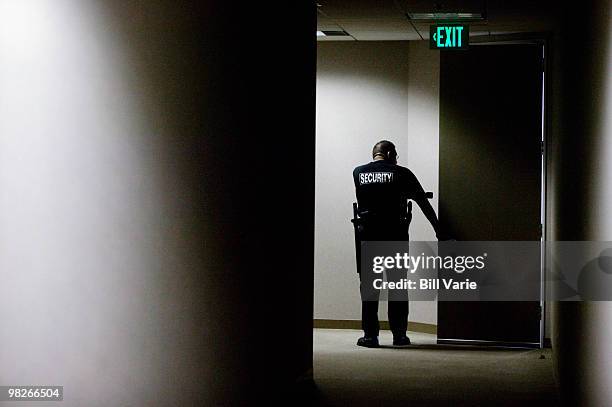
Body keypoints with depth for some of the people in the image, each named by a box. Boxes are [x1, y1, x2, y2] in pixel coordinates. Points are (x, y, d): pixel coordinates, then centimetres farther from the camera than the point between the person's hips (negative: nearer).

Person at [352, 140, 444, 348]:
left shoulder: (358, 173, 8)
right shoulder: (402, 173, 2)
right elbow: (424, 204, 6)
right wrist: (438, 230, 16)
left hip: (367, 234, 1)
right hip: (395, 234, -1)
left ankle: (370, 335, 2)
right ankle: (399, 334, 7)